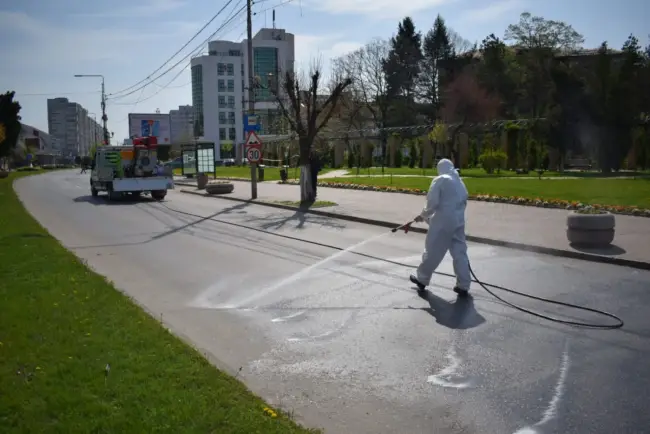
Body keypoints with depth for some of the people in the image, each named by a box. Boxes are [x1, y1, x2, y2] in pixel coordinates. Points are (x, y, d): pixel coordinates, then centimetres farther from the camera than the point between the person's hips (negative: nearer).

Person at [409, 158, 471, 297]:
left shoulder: (440, 180, -6)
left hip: (442, 221, -6)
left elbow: (432, 202, -12)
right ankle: (463, 286, 9)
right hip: (458, 221, 6)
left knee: (432, 251, 6)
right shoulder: (460, 182, 15)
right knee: (460, 252, 7)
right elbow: (463, 202, 14)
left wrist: (423, 215, 2)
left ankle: (422, 279, 20)